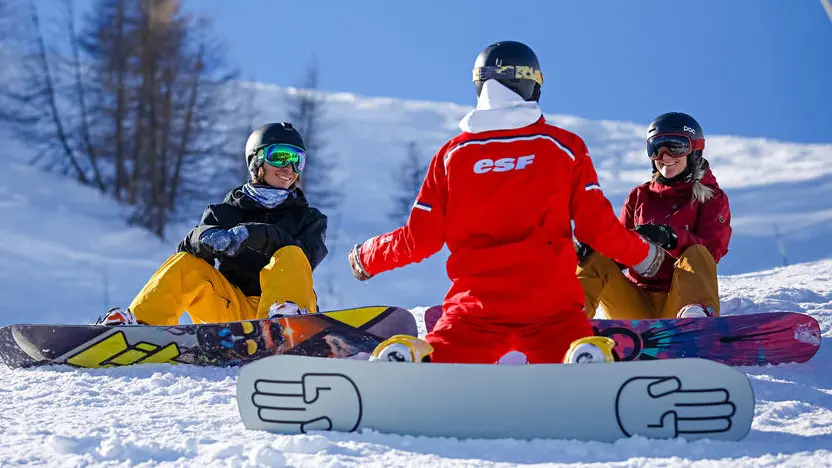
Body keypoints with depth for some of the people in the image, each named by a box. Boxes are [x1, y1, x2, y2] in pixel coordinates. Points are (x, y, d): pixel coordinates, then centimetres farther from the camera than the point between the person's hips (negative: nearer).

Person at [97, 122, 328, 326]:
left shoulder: (309, 219, 18)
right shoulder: (224, 213, 21)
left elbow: (304, 258, -6)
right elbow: (189, 248, 2)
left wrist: (254, 235, -23)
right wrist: (207, 237, -24)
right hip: (231, 312, 2)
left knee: (290, 257, -28)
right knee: (184, 264, -17)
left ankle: (286, 319, -59)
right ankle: (138, 324, -37)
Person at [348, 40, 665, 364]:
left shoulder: (453, 152, 10)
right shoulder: (564, 146, 9)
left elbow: (421, 238, 10)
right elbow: (596, 225, 6)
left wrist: (367, 258, 29)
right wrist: (642, 255, 26)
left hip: (474, 306, 1)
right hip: (551, 305, 0)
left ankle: (409, 361, -33)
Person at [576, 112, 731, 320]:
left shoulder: (712, 198, 9)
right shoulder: (640, 196, 19)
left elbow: (713, 250, -8)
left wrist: (671, 238, -28)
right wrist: (589, 243, -13)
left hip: (677, 304, -3)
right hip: (637, 301, 3)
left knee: (696, 254, -29)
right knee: (595, 259, -19)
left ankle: (697, 316, -57)